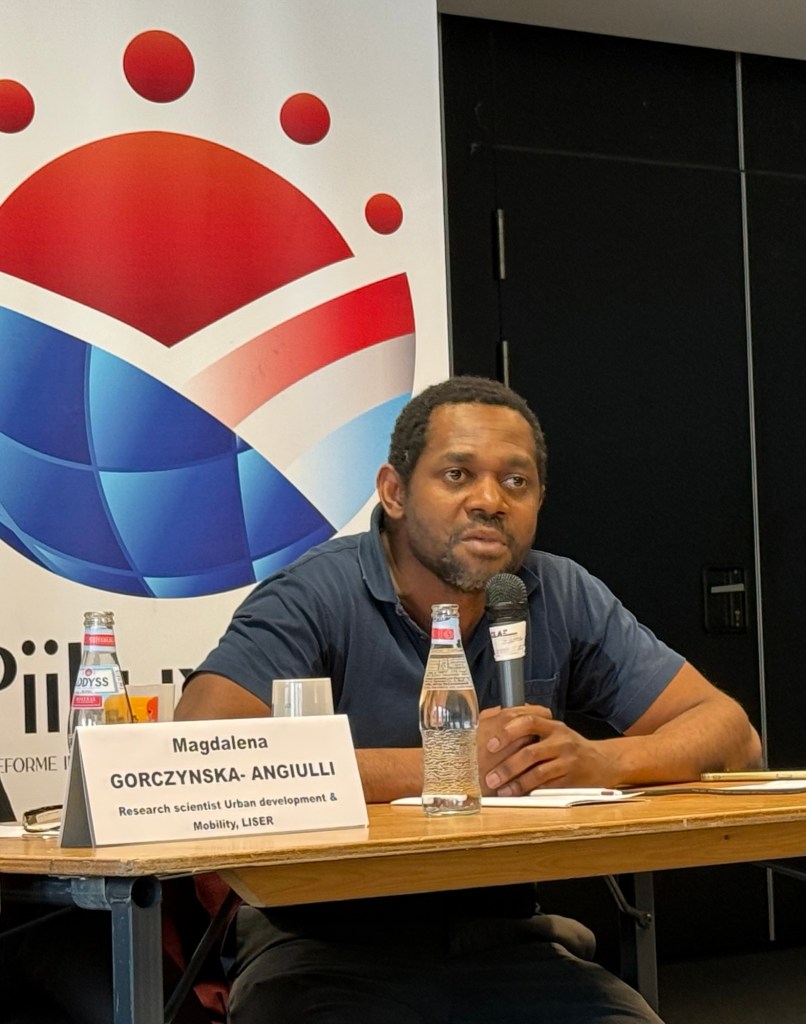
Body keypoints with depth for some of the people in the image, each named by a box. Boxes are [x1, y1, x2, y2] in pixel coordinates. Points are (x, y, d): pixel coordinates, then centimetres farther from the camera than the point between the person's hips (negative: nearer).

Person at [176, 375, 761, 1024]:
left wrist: (601, 761, -18)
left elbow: (731, 732, 4)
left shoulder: (562, 599, 5)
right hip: (328, 940, -4)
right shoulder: (317, 598, -9)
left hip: (501, 938, 4)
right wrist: (431, 769, -26)